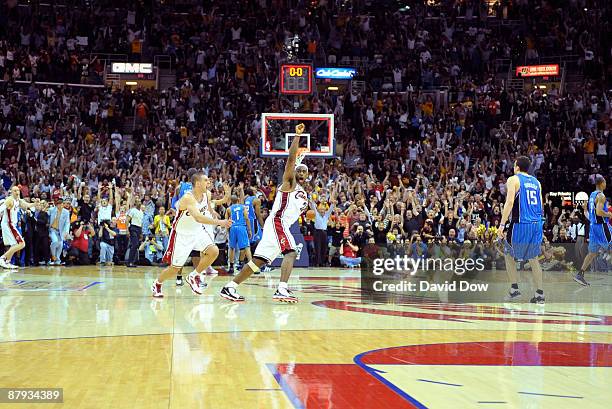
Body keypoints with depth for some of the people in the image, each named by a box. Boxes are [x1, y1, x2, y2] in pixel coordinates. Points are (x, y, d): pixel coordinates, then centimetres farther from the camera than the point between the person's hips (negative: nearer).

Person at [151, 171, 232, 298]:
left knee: (214, 251, -16)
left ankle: (194, 276, 3)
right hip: (181, 234, -6)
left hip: (197, 231, 6)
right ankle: (157, 284, 28)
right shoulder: (188, 198, -30)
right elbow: (198, 217, -45)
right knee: (175, 268, -1)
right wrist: (219, 222, -49)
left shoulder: (207, 195, -7)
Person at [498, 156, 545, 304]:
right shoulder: (536, 182, 16)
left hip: (520, 224, -5)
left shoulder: (513, 180, -3)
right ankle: (539, 293, 8)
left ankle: (515, 289, 5)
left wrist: (502, 224, -16)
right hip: (537, 224, 5)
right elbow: (541, 206, 16)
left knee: (509, 254, 13)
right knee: (533, 258, 14)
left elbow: (510, 202, -15)